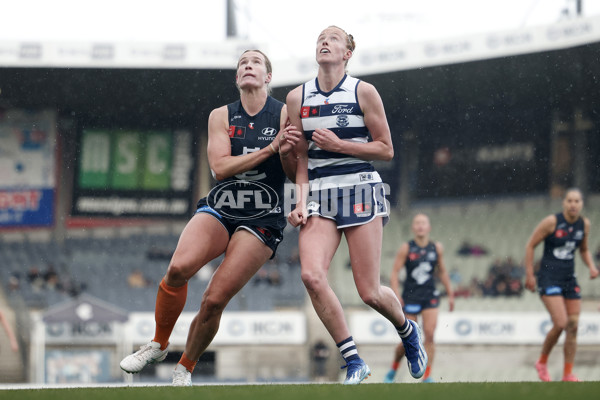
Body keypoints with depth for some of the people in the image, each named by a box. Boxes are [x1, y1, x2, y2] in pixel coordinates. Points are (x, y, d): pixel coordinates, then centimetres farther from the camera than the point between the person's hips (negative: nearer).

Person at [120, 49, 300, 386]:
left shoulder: (284, 114, -1)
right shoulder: (221, 116, 5)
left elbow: (294, 171, -1)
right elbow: (220, 166, -8)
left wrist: (287, 152, -23)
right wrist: (270, 148, -17)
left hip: (262, 220, -2)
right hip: (219, 209, 2)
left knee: (214, 300, -15)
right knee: (179, 268, -26)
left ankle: (185, 369, 8)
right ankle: (159, 345, -4)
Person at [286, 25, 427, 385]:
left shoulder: (363, 92, -2)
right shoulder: (298, 98, 7)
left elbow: (386, 150, 0)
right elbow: (301, 157, 11)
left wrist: (337, 144, -11)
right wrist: (301, 203, -2)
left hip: (361, 191, -3)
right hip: (320, 197, 3)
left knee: (369, 293, -5)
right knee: (312, 274, -23)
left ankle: (408, 331, 30)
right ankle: (354, 362, -12)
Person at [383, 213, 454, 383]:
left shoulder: (437, 248, 4)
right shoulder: (406, 248, -5)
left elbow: (442, 272, 16)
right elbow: (395, 273, -5)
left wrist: (450, 294, 16)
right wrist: (396, 294, -17)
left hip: (430, 297, 2)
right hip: (410, 298, -2)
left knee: (429, 335, -13)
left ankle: (427, 376, -7)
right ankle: (393, 370, 27)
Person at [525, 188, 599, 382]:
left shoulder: (584, 224, 4)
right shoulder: (551, 222, -12)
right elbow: (530, 245, -5)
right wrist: (529, 275, -7)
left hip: (569, 279, 6)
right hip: (549, 278, -6)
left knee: (573, 326, 1)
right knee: (560, 324, -16)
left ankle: (568, 374, 9)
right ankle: (542, 362, 7)